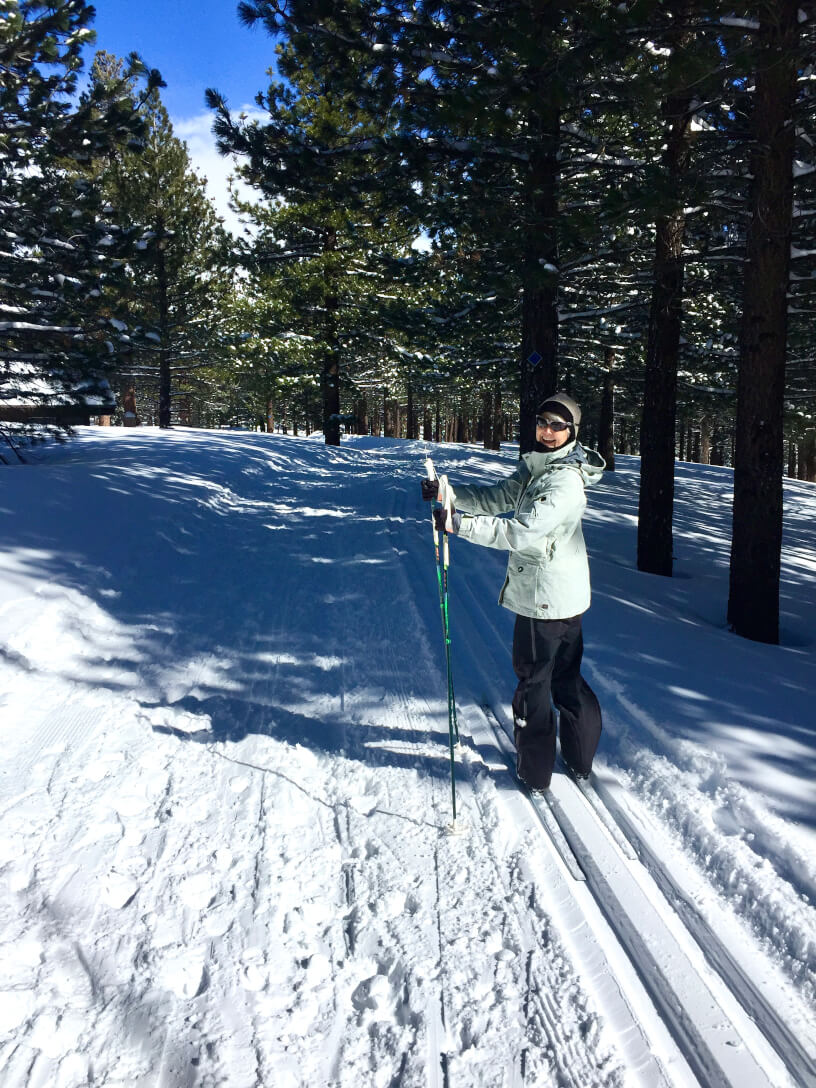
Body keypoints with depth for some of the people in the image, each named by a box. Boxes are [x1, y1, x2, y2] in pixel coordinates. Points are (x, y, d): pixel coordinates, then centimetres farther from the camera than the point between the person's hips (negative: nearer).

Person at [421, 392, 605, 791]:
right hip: (564, 595, 10)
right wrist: (448, 493, -7)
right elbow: (496, 499, 7)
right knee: (567, 678, 21)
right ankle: (581, 760, 37)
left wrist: (458, 524, -35)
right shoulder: (534, 466, 8)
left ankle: (534, 771, 21)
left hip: (545, 599, -10)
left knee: (532, 682, 5)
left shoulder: (566, 481, -23)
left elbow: (522, 532, -32)